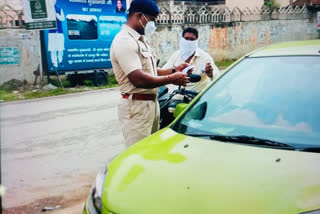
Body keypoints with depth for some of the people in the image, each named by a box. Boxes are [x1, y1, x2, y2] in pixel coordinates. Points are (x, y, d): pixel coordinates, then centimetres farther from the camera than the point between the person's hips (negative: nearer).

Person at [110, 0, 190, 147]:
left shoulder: (140, 40, 18)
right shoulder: (124, 41, -17)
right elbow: (139, 79, -26)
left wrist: (173, 70, 8)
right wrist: (171, 79, -17)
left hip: (151, 103, 10)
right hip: (136, 107, -10)